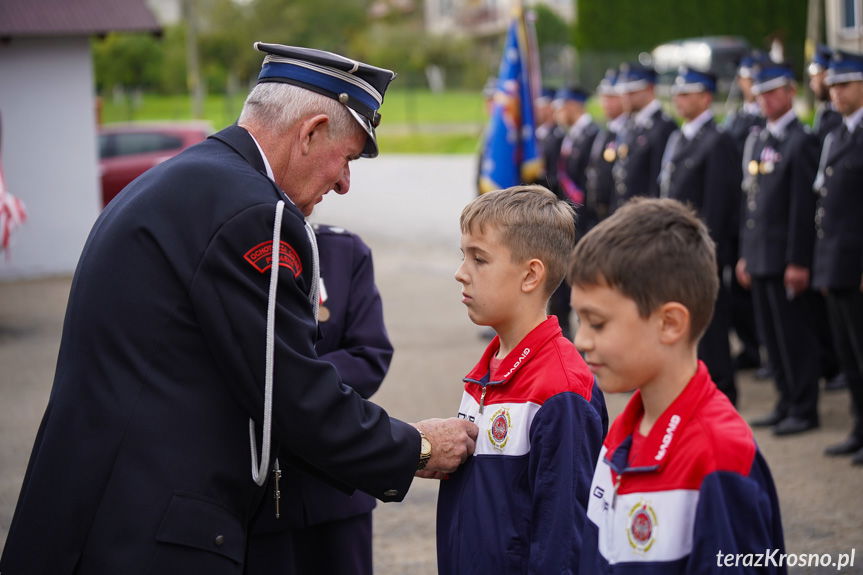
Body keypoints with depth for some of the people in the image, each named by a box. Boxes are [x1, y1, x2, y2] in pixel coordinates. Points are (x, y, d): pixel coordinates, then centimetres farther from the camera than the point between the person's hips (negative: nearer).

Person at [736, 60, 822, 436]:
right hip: (760, 257, 8)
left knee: (795, 335, -3)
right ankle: (787, 402, 21)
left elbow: (804, 207, -14)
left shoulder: (801, 142, -10)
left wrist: (798, 261, -17)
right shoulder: (756, 141, 15)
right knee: (771, 335, 12)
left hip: (786, 258, -8)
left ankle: (805, 409, 5)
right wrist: (745, 254, 16)